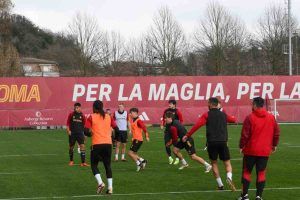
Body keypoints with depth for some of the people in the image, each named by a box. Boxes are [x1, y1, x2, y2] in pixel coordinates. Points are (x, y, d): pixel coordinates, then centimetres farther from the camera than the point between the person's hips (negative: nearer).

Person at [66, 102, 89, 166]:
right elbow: (68, 123, 6)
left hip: (80, 133, 0)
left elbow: (84, 124, 10)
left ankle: (83, 162, -13)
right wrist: (68, 130, -5)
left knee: (82, 146, -12)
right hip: (72, 133, 1)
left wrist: (84, 131, 5)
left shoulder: (82, 115, 3)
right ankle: (71, 161, 28)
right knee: (71, 147, 9)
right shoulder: (71, 114, 2)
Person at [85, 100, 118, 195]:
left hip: (97, 144, -3)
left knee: (94, 165, 11)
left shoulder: (91, 117, -1)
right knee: (108, 166, 12)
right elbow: (116, 128, 8)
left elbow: (86, 131, -8)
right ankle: (110, 187, 4)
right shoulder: (108, 117, 9)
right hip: (108, 144, 3)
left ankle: (100, 183, -10)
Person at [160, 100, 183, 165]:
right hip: (167, 129, 4)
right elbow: (163, 118, 18)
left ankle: (177, 158, 12)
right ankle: (170, 158, 15)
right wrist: (162, 125, 3)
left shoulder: (177, 112, -7)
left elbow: (181, 120, -4)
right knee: (167, 144, 1)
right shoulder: (166, 111, 6)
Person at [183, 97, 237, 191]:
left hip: (212, 142, -2)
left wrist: (188, 135, -8)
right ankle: (229, 177, -21)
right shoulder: (223, 114, 10)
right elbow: (233, 119, 29)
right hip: (223, 142, 2)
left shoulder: (207, 115, 0)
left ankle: (220, 185, 11)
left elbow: (197, 125, -12)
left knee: (214, 163, 14)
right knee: (227, 163, 9)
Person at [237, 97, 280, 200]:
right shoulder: (271, 117, 2)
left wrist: (241, 146, 2)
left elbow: (245, 134, -11)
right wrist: (274, 145, 20)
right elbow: (276, 133, 8)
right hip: (265, 151, 3)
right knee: (261, 173, 8)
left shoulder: (250, 118, -10)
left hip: (251, 150, -3)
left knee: (247, 171, 9)